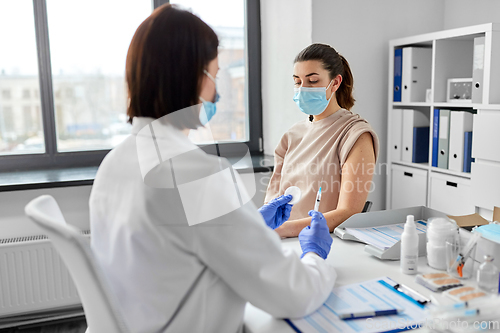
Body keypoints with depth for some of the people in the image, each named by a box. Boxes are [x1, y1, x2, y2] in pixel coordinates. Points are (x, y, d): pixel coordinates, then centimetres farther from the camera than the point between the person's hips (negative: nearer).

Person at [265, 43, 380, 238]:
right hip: (285, 244, 6)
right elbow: (273, 196, 10)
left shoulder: (356, 135, -7)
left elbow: (348, 214, -16)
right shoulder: (294, 134, 14)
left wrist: (282, 228, -27)